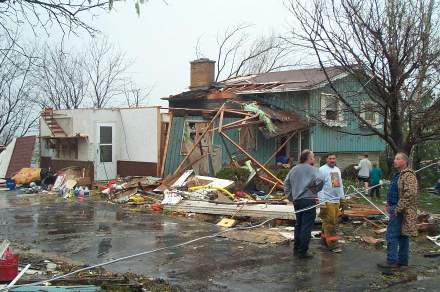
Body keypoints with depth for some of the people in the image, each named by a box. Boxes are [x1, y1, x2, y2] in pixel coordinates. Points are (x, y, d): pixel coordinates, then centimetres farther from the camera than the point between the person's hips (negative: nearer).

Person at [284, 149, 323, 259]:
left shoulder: (293, 169, 12)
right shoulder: (312, 169, -9)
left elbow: (286, 183, 14)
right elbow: (319, 182, -24)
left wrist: (291, 197, 16)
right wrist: (315, 191, -5)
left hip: (296, 200, 7)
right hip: (308, 200, -7)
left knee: (298, 224, 18)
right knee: (306, 226, -1)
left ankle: (296, 249, 24)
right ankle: (302, 252, 1)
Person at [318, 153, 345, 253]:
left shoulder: (337, 169, 16)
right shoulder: (322, 170, -8)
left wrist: (342, 197, 18)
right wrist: (322, 201, -16)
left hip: (336, 200, 8)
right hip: (327, 201, -8)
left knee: (333, 222, 11)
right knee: (329, 223, -6)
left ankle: (324, 238, 25)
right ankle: (332, 245, -3)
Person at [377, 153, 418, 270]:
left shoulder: (408, 175, -16)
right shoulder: (398, 175, 17)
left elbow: (410, 194, -24)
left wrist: (398, 208, -22)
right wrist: (389, 205, 19)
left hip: (401, 211, -10)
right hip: (396, 209, 10)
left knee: (392, 235, -9)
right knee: (402, 235, 14)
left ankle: (392, 261, -4)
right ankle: (402, 260, 20)